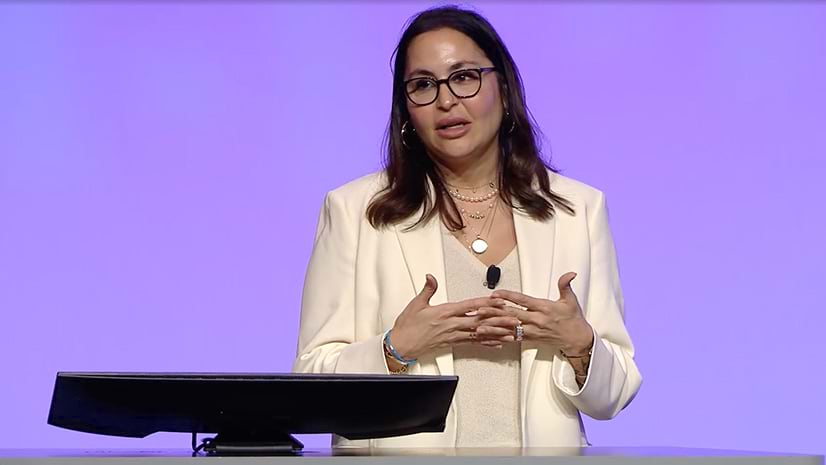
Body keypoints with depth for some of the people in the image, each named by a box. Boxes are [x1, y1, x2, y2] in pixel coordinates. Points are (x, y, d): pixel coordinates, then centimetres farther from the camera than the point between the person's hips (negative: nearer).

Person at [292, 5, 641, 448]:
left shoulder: (580, 209, 8)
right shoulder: (353, 209, 4)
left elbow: (609, 398, 10)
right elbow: (313, 384, 1)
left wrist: (578, 343, -8)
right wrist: (397, 348, -13)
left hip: (541, 451, 2)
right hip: (404, 453, -2)